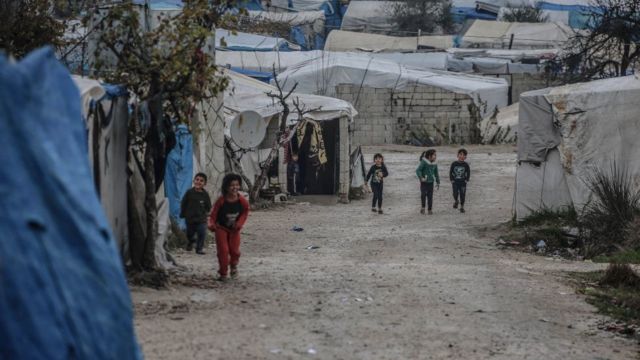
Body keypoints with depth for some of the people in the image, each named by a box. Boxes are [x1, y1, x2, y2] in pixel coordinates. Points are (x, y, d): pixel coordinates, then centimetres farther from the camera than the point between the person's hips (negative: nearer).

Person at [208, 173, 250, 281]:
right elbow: (213, 214, -15)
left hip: (234, 229, 2)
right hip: (221, 228, -2)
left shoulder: (241, 201, -15)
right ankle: (223, 273, 8)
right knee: (223, 250, -6)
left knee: (234, 249, -1)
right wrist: (211, 224, -32)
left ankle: (234, 266, 32)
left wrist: (240, 223, -9)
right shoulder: (221, 201, -22)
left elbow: (245, 211, 2)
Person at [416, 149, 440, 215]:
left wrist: (438, 182, 17)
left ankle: (430, 209, 13)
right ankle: (423, 207, 1)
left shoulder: (434, 164, 5)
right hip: (424, 182, -4)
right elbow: (418, 170, -16)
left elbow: (436, 174, 16)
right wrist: (421, 178, -27)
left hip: (431, 182, 4)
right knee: (423, 193, -18)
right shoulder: (424, 162, -13)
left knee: (430, 196, 3)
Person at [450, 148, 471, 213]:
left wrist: (467, 180, -2)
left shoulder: (466, 165, -2)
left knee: (462, 195, 1)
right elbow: (451, 172, 3)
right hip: (455, 182, 0)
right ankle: (455, 201, 22)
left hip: (463, 182, 0)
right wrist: (451, 179, -3)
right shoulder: (454, 164, -3)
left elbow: (468, 172, 6)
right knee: (455, 193, -10)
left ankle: (462, 206, 15)